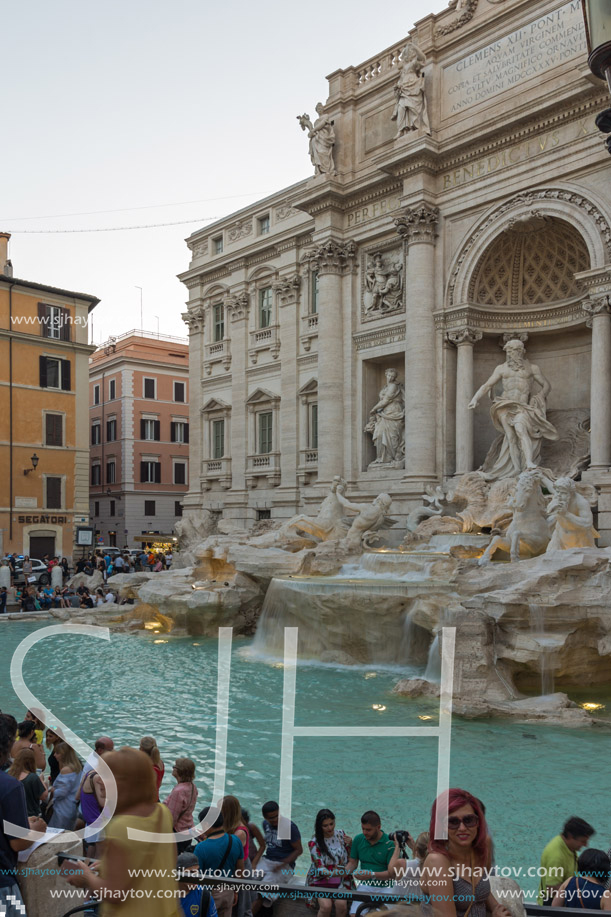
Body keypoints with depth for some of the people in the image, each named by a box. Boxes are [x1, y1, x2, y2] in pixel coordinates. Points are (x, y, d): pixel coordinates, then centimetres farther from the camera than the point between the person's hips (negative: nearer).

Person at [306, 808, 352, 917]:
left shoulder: (341, 834, 3)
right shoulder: (314, 843, -7)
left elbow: (350, 859, 12)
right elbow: (319, 868, -11)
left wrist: (350, 844, -8)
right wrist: (332, 874, -30)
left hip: (341, 880, 2)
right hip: (322, 880, -2)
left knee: (341, 904, -24)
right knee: (326, 906, -27)